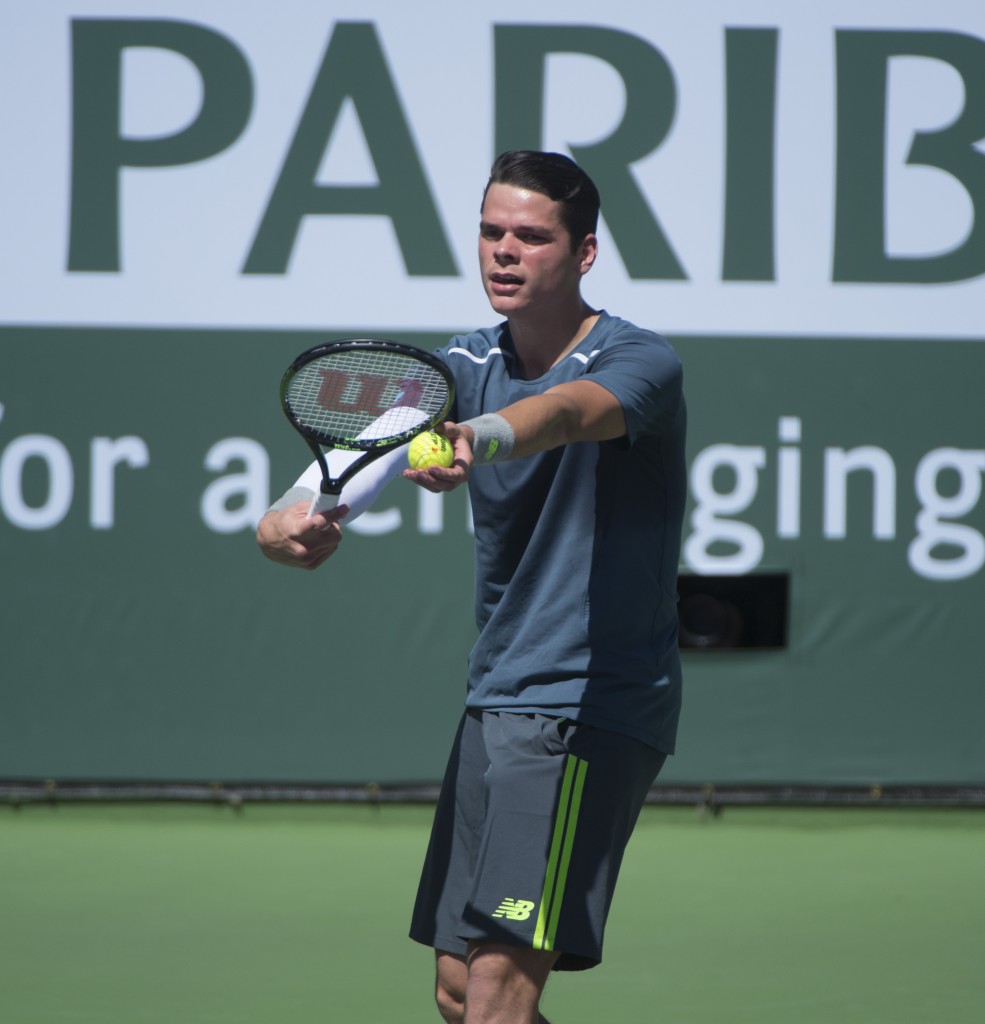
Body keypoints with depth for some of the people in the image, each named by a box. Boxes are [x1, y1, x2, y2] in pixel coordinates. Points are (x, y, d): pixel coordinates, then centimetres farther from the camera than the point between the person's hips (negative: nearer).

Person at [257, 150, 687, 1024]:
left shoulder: (640, 363, -13)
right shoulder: (469, 364, 6)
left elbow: (567, 411, -37)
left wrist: (476, 439, -59)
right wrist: (296, 516, -33)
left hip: (594, 706, -7)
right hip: (494, 702, 8)